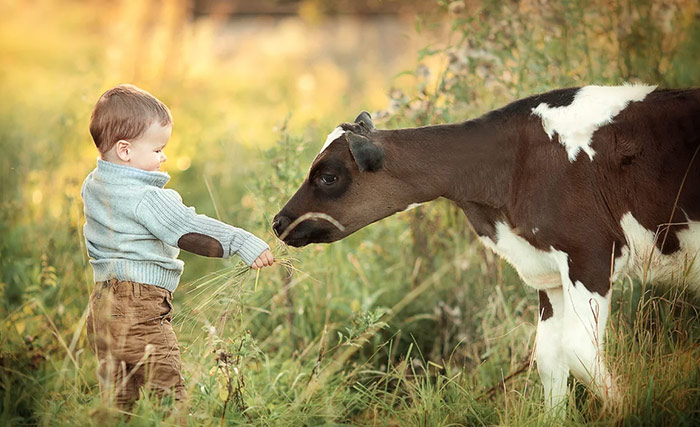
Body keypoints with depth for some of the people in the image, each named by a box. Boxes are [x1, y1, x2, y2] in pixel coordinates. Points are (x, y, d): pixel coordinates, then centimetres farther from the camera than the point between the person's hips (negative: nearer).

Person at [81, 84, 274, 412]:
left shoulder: (93, 184, 10)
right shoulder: (145, 199, -18)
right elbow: (190, 230, -23)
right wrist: (244, 243, -26)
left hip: (104, 298, 9)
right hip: (141, 306, -9)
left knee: (116, 395, 11)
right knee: (168, 392, -5)